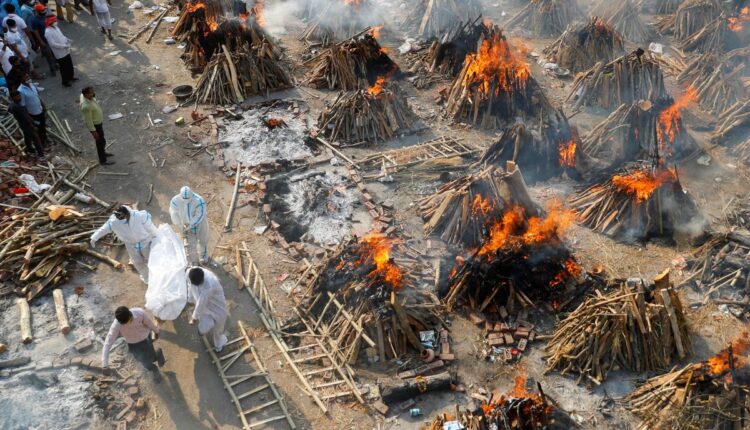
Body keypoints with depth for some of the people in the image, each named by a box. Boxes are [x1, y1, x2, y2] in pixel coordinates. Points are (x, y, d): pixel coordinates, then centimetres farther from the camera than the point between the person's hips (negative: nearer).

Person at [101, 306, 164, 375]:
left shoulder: (140, 313, -34)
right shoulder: (116, 325, -34)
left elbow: (150, 323, -13)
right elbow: (107, 344, -32)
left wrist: (156, 332, 7)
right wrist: (105, 365, -34)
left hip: (145, 338, 0)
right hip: (132, 343, 0)